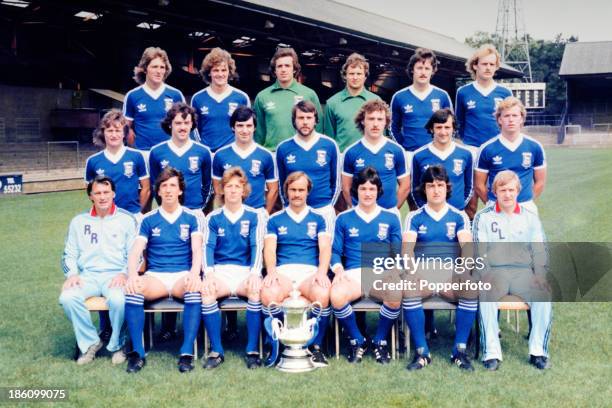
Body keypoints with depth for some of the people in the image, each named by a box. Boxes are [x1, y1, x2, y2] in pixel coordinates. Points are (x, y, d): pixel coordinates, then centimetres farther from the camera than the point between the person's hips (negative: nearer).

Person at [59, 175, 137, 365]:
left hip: (115, 275, -3)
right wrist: (72, 274, -3)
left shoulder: (126, 219, 8)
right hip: (87, 276, 3)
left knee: (118, 299, -36)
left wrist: (124, 273, -15)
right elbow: (69, 254, 17)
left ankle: (116, 345, -9)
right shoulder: (79, 221, 17)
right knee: (67, 298, -28)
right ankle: (90, 342, -8)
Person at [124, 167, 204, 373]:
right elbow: (136, 251, 0)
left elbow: (197, 250, -5)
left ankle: (187, 353, -33)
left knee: (194, 290, -36)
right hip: (155, 276, 1)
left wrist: (194, 274, -26)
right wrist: (132, 275, -21)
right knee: (132, 290, -31)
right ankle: (137, 353, -25)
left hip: (183, 276, -1)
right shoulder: (148, 220, 11)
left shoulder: (191, 218, 8)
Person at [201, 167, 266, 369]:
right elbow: (208, 247, 0)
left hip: (246, 271, -1)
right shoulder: (213, 218, 11)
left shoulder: (254, 217, 9)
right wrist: (209, 273, -19)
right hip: (220, 271, 1)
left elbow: (257, 247, -3)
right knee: (206, 291, -32)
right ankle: (216, 351, -23)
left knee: (256, 290, -34)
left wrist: (254, 273, -22)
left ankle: (252, 350, -24)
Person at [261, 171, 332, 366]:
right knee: (268, 295, -35)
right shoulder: (275, 220, 18)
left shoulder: (318, 219, 18)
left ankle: (317, 346, -15)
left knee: (323, 295, -36)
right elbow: (269, 249, 5)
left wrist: (322, 272, -16)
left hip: (310, 272, 0)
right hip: (283, 271, 0)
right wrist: (271, 272, -16)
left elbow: (325, 248, 5)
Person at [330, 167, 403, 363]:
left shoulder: (391, 218, 17)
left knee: (395, 296, -35)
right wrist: (338, 268, -9)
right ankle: (357, 341, -7)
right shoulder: (344, 219, 16)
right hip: (353, 273, 0)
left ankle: (380, 341, -6)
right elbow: (335, 251, 12)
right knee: (336, 296, -34)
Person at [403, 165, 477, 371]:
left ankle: (460, 350, -18)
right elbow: (407, 246, -3)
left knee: (472, 289, -31)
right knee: (408, 290, -34)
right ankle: (421, 352, -23)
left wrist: (465, 265, -25)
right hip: (422, 271, 0)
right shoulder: (414, 217, 12)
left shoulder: (459, 216, 13)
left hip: (451, 271, 1)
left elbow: (466, 244, -4)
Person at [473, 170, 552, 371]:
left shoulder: (530, 217, 17)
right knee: (487, 294, -35)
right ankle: (492, 352, -31)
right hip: (494, 270, -2)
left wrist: (540, 275, -5)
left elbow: (539, 250, 13)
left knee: (544, 293, -29)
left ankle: (538, 350, -20)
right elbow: (479, 251, 3)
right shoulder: (483, 217, 10)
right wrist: (486, 276, -13)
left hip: (524, 271, 2)